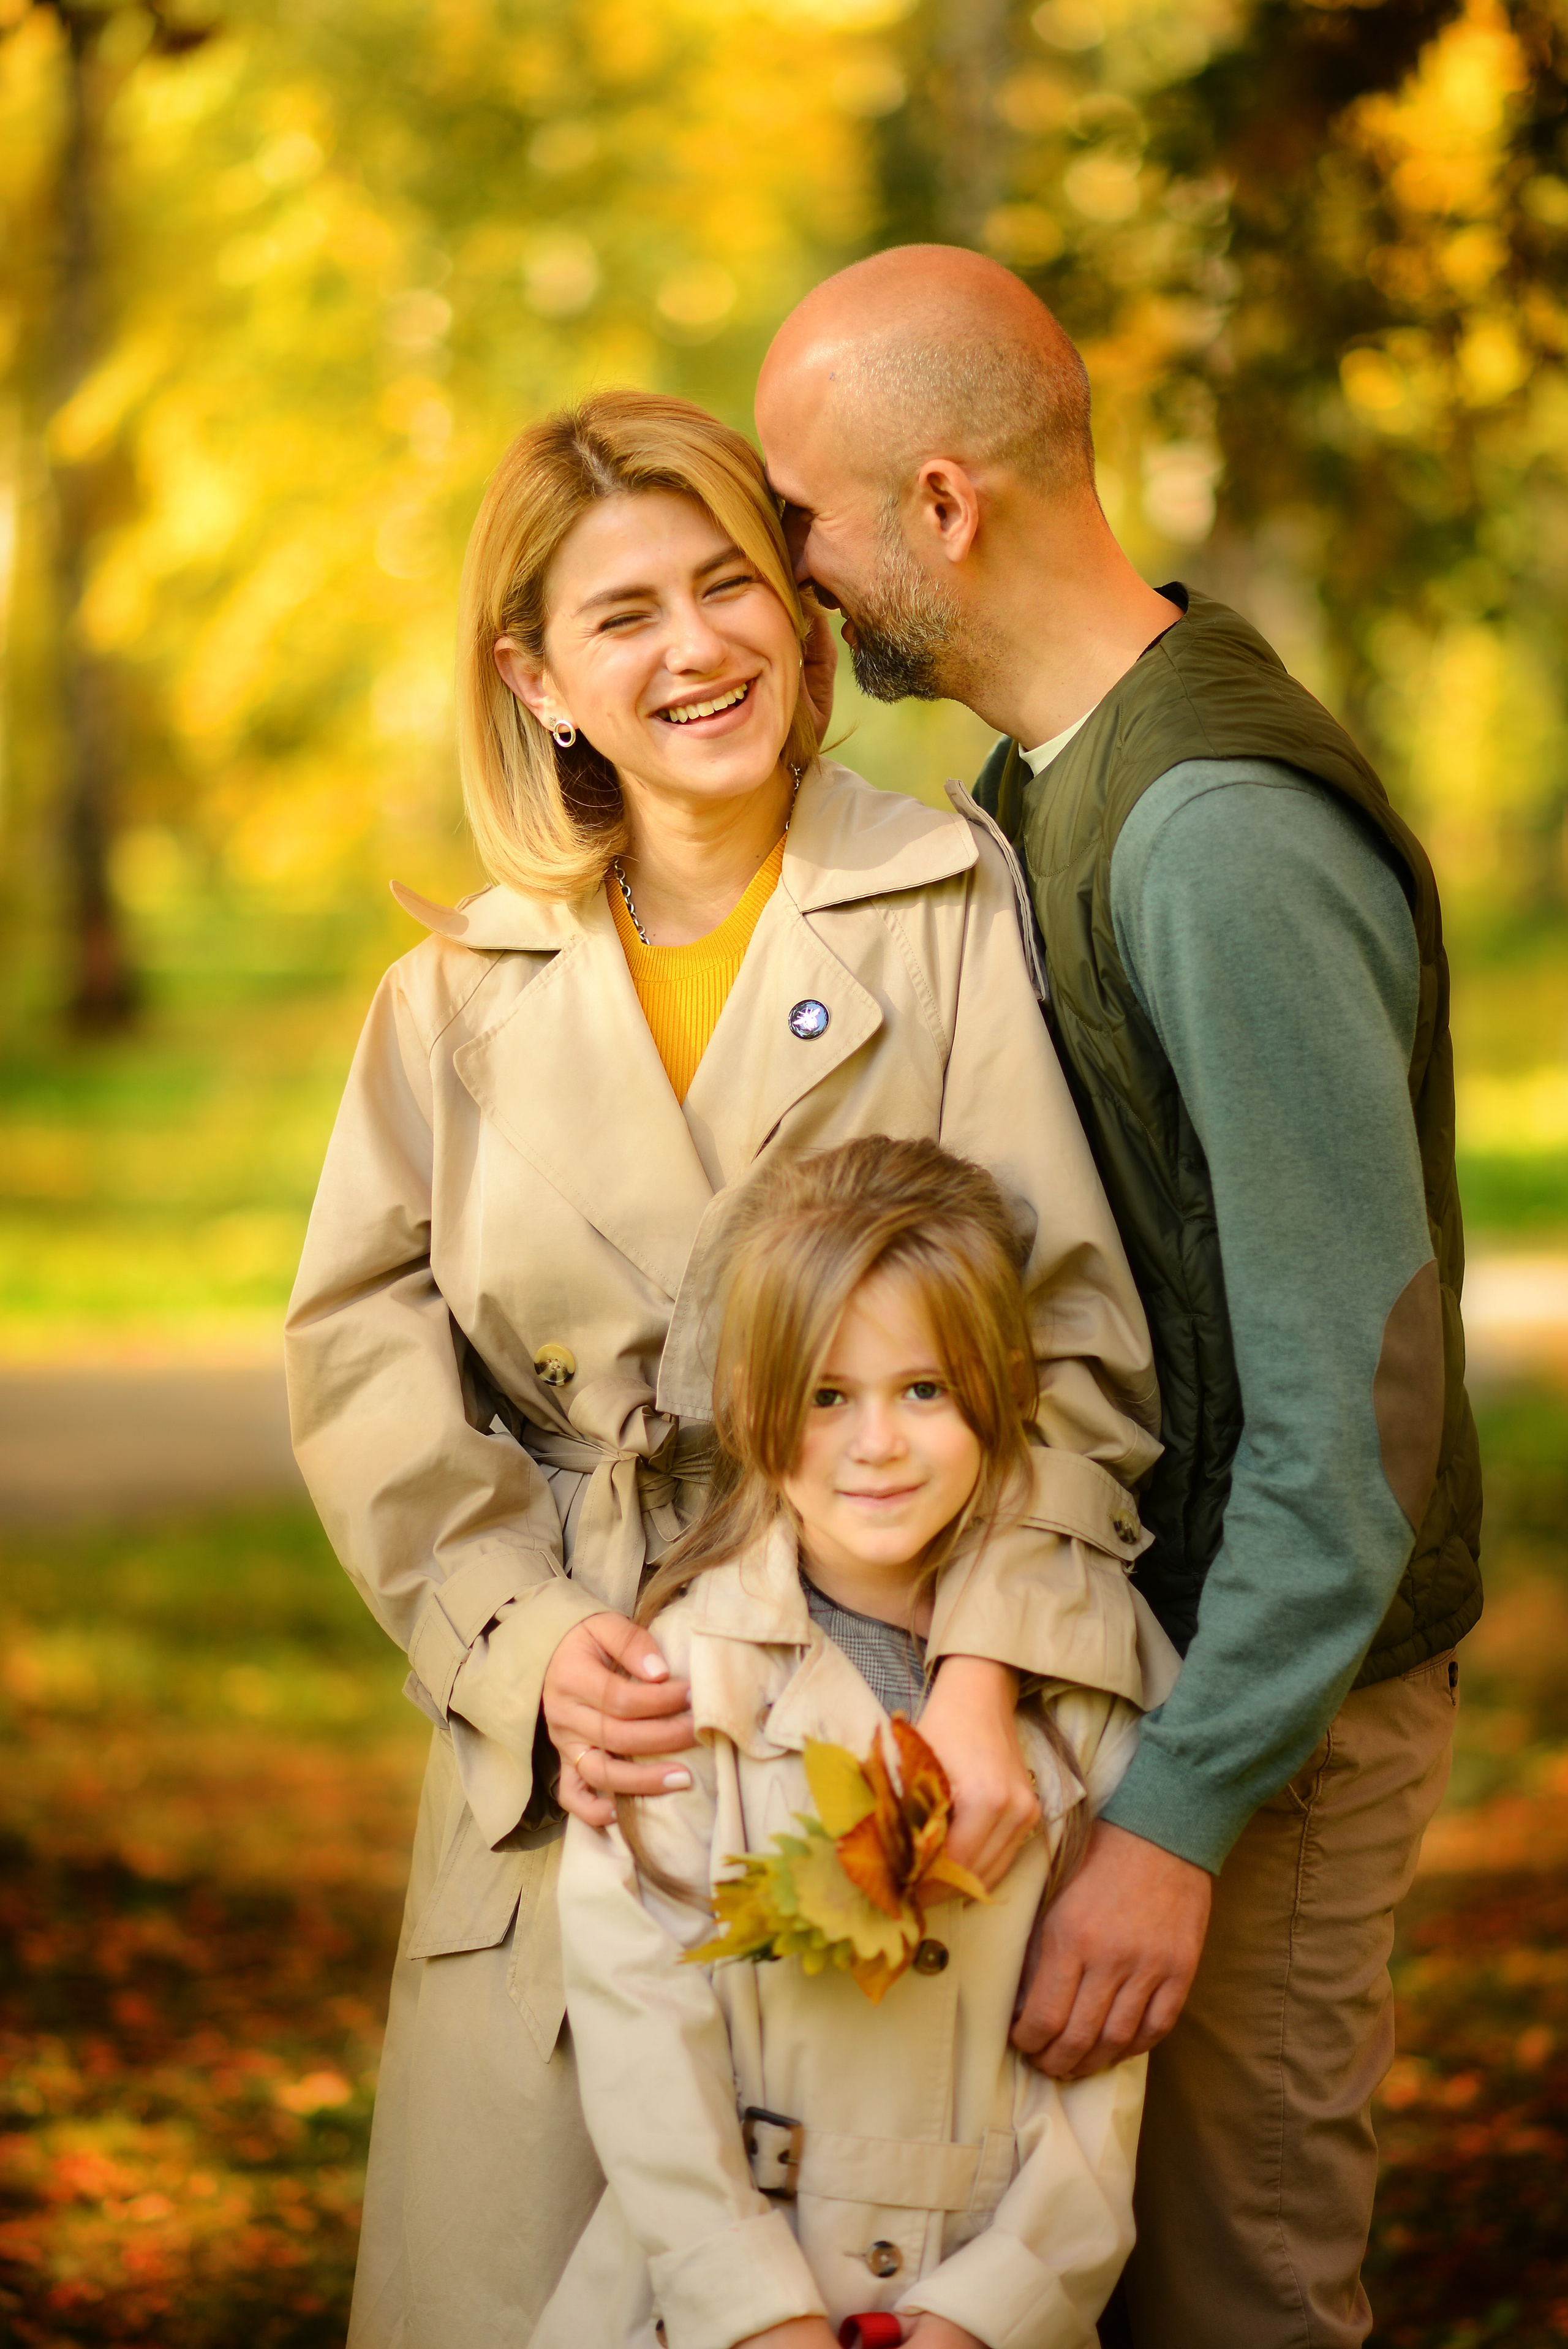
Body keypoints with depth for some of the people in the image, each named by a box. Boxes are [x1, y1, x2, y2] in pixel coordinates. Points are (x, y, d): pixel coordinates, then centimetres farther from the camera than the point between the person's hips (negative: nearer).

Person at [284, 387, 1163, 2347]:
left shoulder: (950, 909, 1)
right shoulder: (465, 992, 10)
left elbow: (1069, 1323, -5)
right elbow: (364, 1353, 7)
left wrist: (986, 1666, -18)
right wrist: (525, 1637, -9)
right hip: (578, 1740, 2)